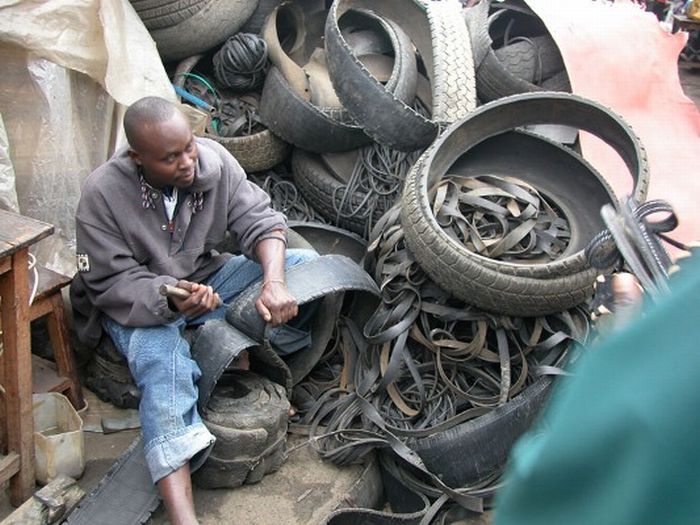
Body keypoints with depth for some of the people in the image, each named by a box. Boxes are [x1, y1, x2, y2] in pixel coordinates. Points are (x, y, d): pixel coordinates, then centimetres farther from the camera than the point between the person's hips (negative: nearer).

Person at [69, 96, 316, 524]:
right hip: (136, 304, -4)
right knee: (161, 355, -38)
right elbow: (114, 285, -20)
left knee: (305, 262, -12)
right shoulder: (102, 194, -22)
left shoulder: (214, 159, -14)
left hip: (207, 277, 5)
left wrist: (274, 283, -35)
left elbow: (260, 220, -15)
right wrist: (169, 298, -41)